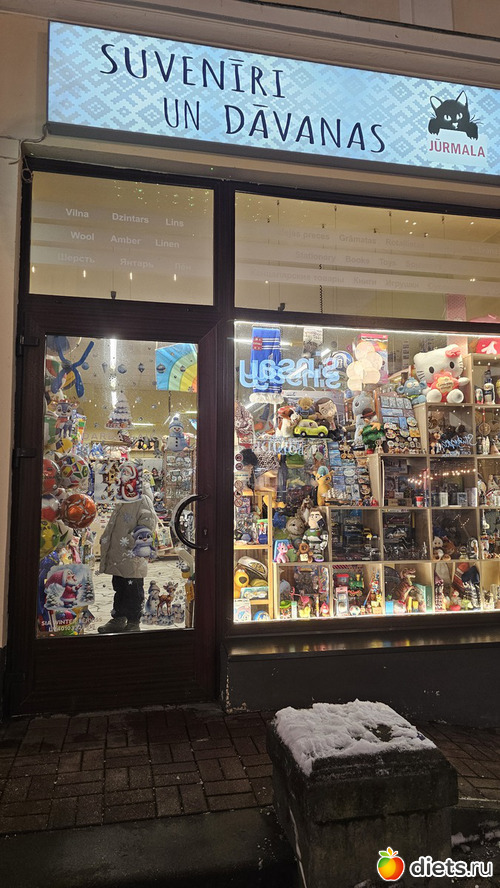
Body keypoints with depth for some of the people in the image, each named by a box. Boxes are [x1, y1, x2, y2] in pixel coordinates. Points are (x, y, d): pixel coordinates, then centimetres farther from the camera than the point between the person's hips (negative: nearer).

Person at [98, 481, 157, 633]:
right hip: (118, 555, 9)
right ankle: (118, 619, 29)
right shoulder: (122, 503, 18)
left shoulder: (143, 501, -11)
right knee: (119, 588, 17)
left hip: (133, 558, -9)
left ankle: (133, 623, 11)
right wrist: (105, 540, 28)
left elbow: (148, 522, -20)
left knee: (134, 591, 1)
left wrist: (140, 540, -28)